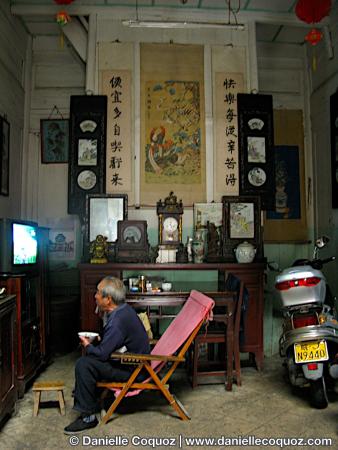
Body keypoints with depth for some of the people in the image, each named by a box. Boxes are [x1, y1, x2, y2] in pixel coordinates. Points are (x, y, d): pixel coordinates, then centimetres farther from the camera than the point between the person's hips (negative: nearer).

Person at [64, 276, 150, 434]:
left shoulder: (118, 320, -28)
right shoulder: (124, 309, 4)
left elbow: (102, 354, -24)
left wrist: (87, 346, -5)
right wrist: (92, 345, 7)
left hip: (132, 371, -10)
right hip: (134, 362, 10)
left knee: (83, 365, -18)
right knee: (87, 357, 19)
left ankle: (88, 416, -8)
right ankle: (83, 397, 31)